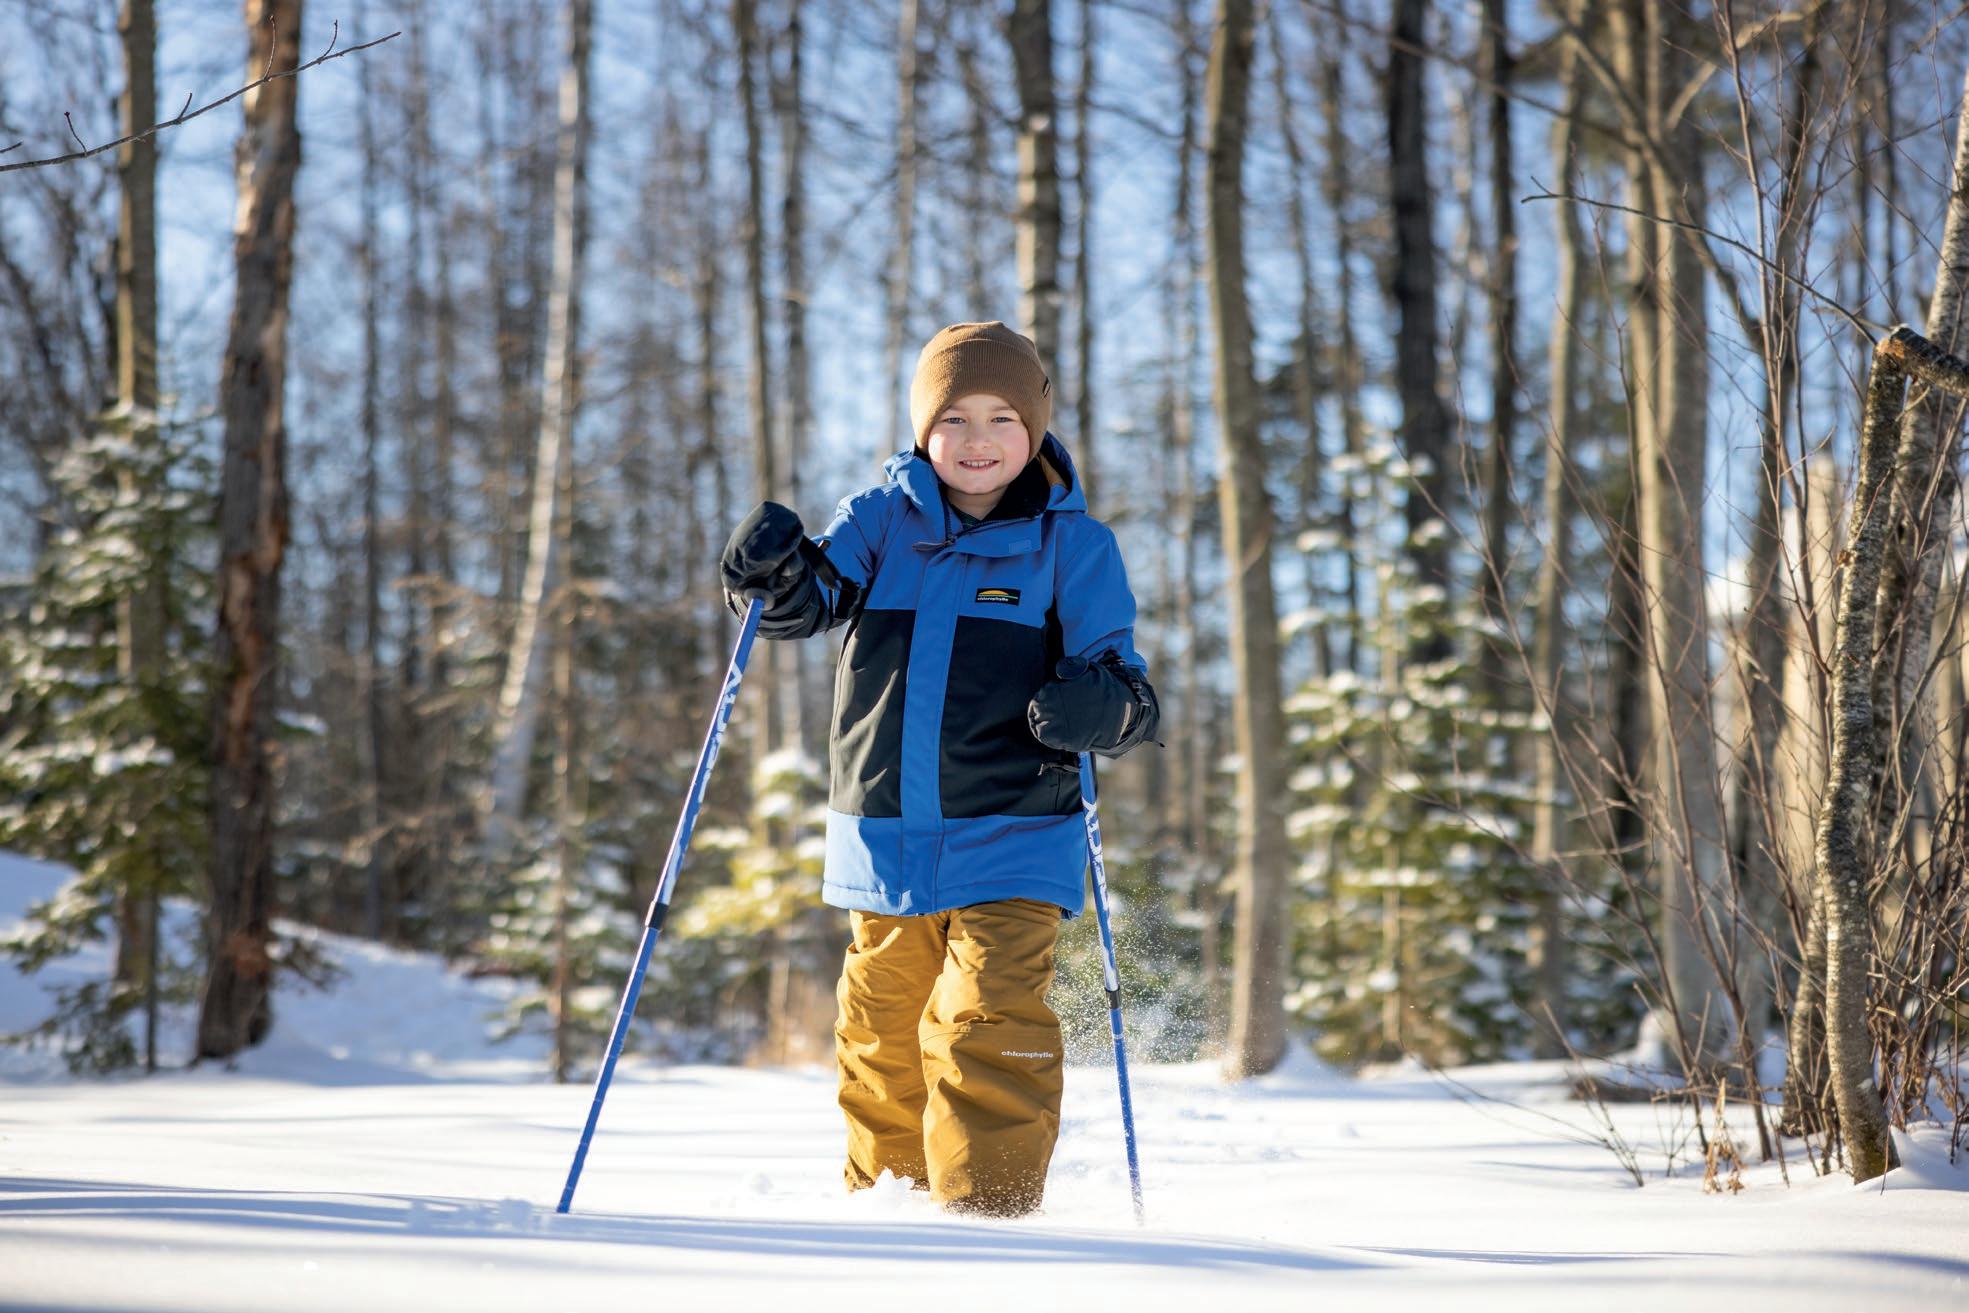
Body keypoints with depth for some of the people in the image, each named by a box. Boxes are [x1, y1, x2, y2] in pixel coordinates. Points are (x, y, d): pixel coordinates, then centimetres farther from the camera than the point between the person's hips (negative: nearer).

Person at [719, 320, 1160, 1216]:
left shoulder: (1071, 544, -1)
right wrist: (775, 572, -27)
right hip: (886, 840, 3)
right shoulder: (883, 519, 6)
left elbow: (1128, 689, -1)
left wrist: (1100, 707, -25)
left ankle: (990, 1214, -10)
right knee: (880, 1041, 14)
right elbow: (814, 598, -5)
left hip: (1011, 843, -3)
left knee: (989, 1029, -17)